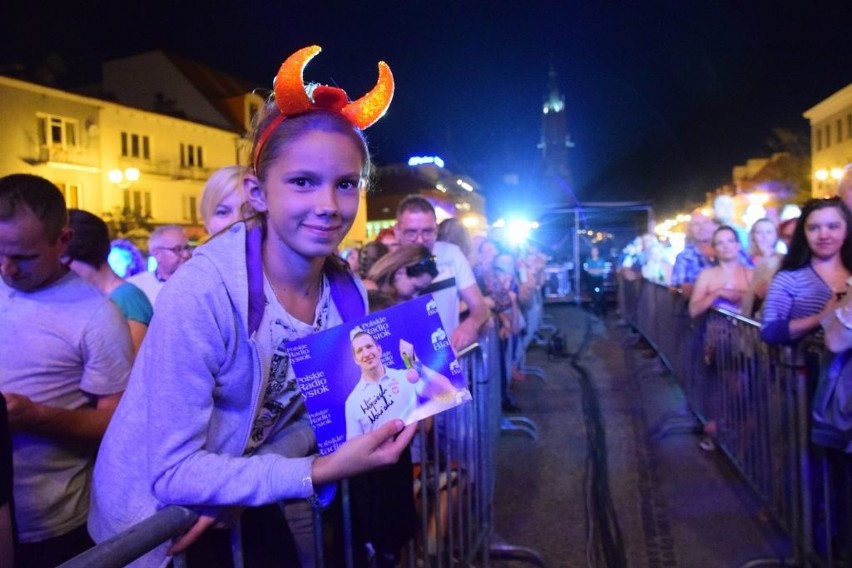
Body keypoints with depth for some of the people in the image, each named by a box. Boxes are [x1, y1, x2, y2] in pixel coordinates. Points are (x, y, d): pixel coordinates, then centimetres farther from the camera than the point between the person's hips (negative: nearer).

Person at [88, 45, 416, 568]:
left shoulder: (348, 293, -13)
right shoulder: (203, 292, -29)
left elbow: (311, 415, -4)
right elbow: (173, 473, -26)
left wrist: (233, 496, -18)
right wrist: (320, 472, -33)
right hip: (154, 514, -4)